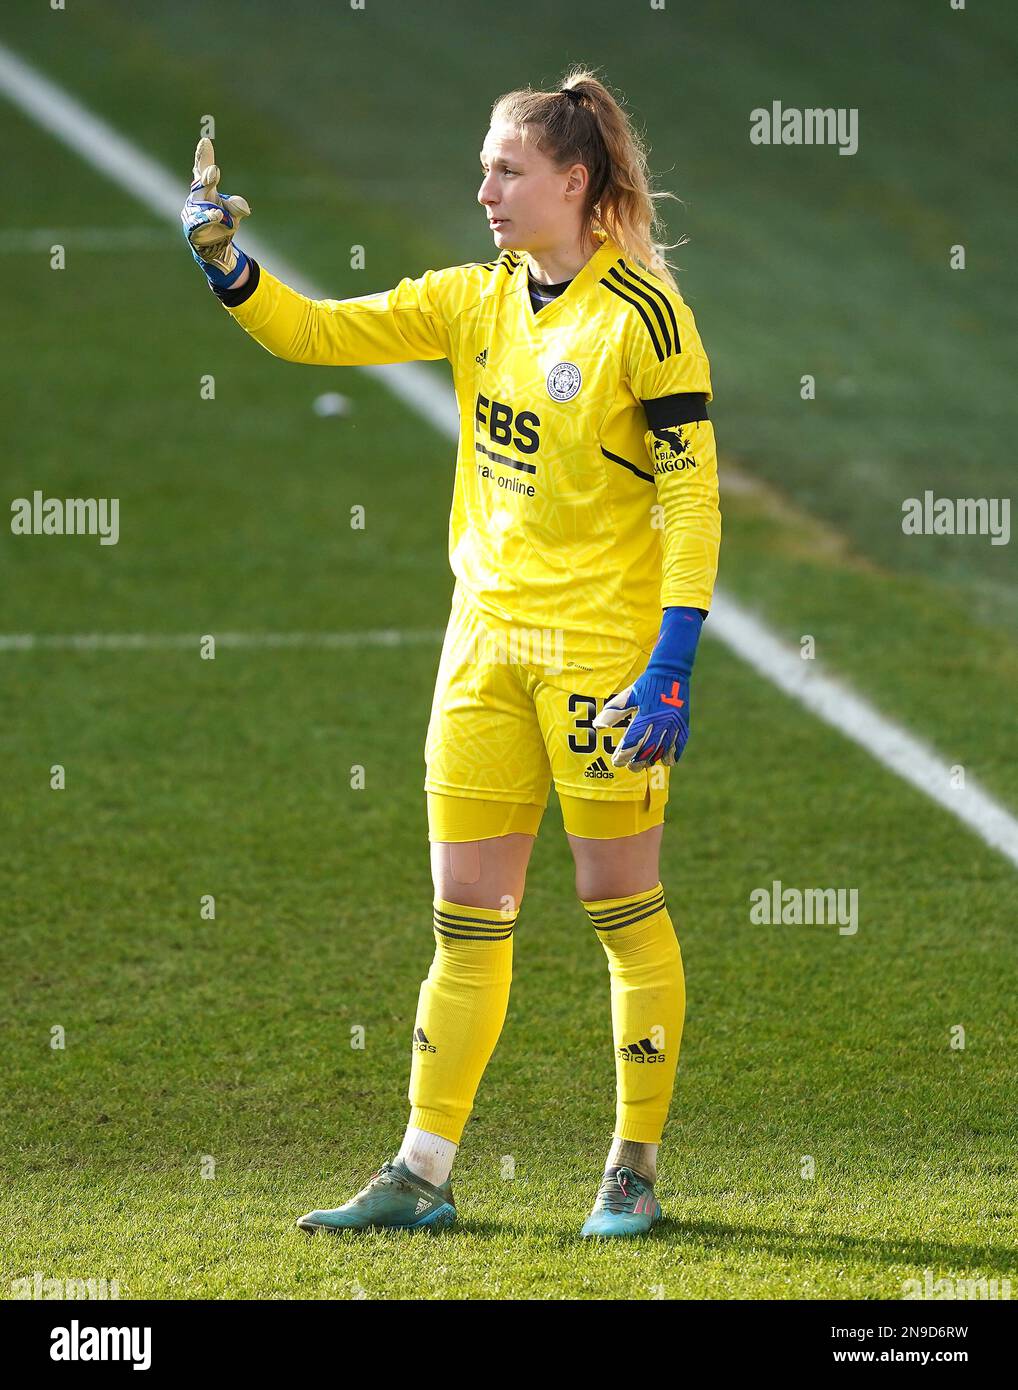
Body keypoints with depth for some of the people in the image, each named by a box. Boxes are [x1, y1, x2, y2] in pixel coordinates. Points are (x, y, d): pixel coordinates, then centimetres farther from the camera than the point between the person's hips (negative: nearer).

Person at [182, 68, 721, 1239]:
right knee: (466, 913, 7)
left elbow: (693, 496, -12)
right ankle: (422, 1174, 12)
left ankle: (635, 1168, 12)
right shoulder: (479, 301, 9)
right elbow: (319, 334, 8)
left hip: (601, 645, -6)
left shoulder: (643, 314, -10)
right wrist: (224, 263, -9)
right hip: (487, 635, 6)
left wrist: (671, 666, -18)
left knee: (621, 906, 1)